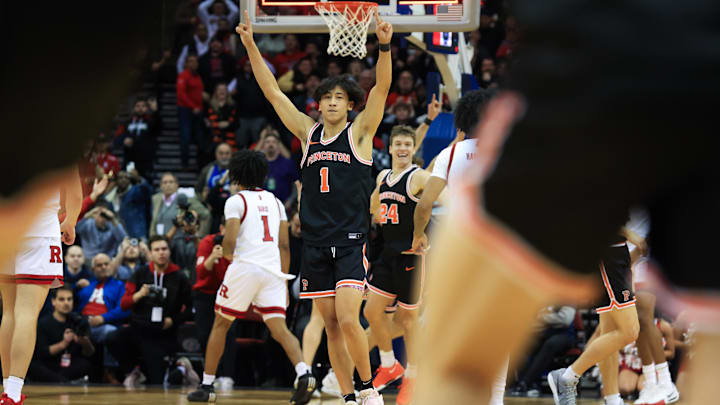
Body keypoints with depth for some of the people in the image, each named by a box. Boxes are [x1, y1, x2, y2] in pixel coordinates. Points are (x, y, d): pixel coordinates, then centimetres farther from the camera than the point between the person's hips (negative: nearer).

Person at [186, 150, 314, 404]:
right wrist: (285, 283, 18)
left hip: (245, 266, -4)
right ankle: (304, 374, -29)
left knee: (220, 324, 12)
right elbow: (284, 246, 14)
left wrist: (226, 254, 14)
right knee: (279, 328, -4)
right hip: (273, 269, 4)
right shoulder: (275, 202, 18)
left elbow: (230, 243, -10)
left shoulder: (236, 201, 1)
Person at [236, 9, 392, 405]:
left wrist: (384, 45, -26)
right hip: (316, 242, 5)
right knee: (331, 325, 4)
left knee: (348, 320, -16)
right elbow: (273, 93, 11)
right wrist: (250, 46, 3)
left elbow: (381, 88, -11)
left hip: (351, 241, -5)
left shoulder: (360, 132, 2)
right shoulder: (309, 133, 12)